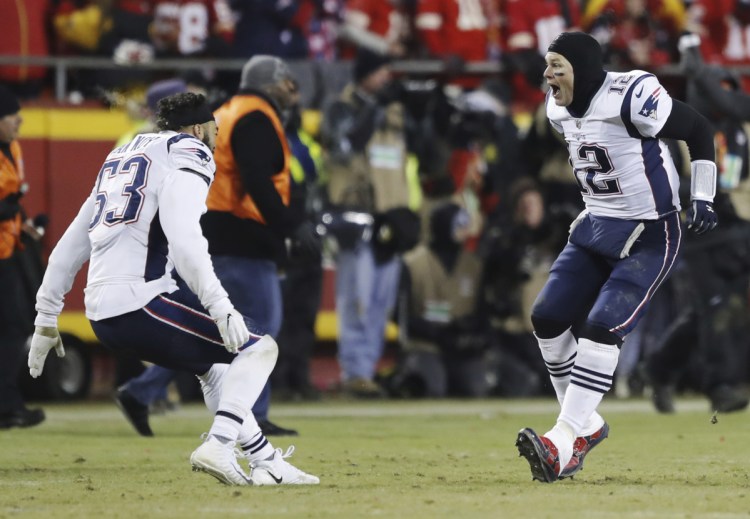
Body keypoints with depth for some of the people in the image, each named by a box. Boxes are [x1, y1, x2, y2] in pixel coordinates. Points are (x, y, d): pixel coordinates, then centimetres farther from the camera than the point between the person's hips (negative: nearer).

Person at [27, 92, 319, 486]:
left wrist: (46, 320, 29)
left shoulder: (121, 157, 25)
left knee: (214, 365, 26)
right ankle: (218, 446, -19)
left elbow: (71, 245, 26)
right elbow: (183, 239, -20)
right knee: (258, 347, -2)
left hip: (102, 316, 9)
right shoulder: (186, 157, -1)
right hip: (140, 302, -9)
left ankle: (265, 461, 23)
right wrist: (219, 306, -27)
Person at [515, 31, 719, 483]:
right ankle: (587, 426, 12)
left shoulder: (633, 98, -22)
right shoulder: (562, 110, 3)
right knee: (548, 318, 0)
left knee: (602, 327, -20)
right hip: (596, 227, 9)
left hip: (649, 237, -8)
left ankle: (563, 444, -23)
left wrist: (703, 200, -13)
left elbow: (699, 131, -12)